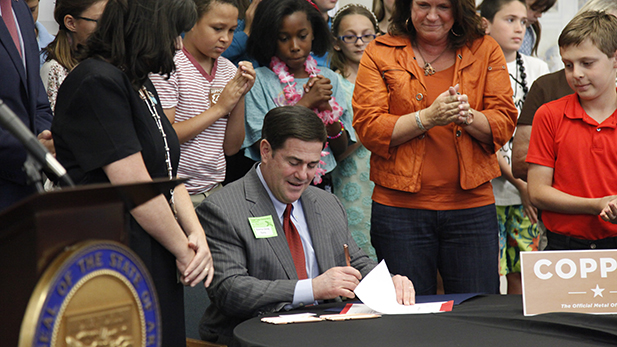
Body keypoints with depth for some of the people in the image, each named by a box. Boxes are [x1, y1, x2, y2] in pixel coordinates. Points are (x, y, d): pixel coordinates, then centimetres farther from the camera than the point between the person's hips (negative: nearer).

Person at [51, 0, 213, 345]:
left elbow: (167, 170, 15)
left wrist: (197, 234, -1)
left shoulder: (142, 86, 14)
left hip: (156, 261, 9)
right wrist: (185, 252, -10)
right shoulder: (96, 83, -16)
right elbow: (136, 187, -19)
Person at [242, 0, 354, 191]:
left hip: (321, 182, 2)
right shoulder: (259, 80, -2)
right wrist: (306, 102, -10)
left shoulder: (328, 78, 10)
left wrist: (326, 108, -8)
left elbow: (341, 148, 9)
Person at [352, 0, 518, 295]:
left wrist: (467, 116, -16)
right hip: (400, 208, -1)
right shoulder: (379, 53, 4)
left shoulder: (485, 50, 8)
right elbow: (367, 128, -4)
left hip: (472, 206, 1)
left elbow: (505, 123, 4)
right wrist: (427, 118, -16)